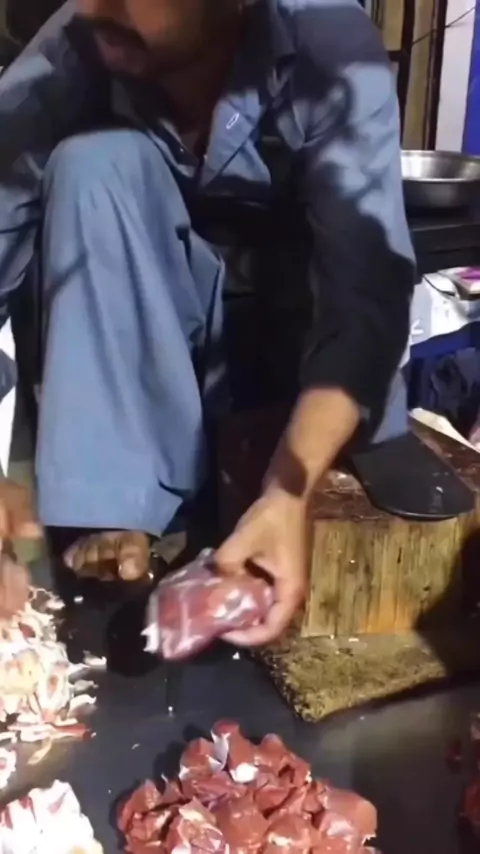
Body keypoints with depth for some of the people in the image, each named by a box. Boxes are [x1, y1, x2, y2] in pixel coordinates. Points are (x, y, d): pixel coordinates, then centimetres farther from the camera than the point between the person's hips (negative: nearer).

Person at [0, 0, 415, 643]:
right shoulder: (72, 55, -21)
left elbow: (366, 294, -32)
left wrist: (289, 493, -47)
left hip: (294, 313, -2)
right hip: (149, 328, 2)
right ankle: (115, 507, -26)